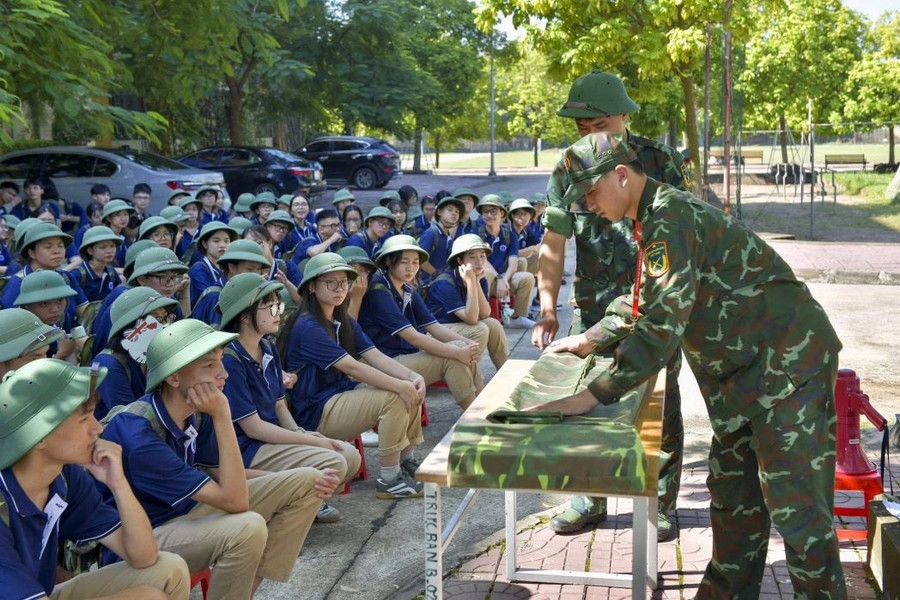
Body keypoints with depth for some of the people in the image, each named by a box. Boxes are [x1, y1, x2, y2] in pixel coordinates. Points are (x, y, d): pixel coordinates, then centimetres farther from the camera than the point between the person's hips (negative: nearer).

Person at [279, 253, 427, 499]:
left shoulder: (345, 322, 11)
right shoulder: (307, 327, -18)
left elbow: (376, 356, -2)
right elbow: (352, 367, -26)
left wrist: (413, 377, -19)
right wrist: (400, 386, -30)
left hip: (344, 394, 9)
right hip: (315, 414, -9)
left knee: (412, 390, -2)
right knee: (393, 398, -24)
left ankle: (407, 462, 9)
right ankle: (389, 480, -14)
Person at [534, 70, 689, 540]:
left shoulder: (662, 162, -6)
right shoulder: (569, 171, 0)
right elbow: (553, 245, -1)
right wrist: (548, 309, -12)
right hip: (594, 309, 2)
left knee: (661, 409, 6)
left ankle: (661, 503, 22)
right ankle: (590, 498, 22)